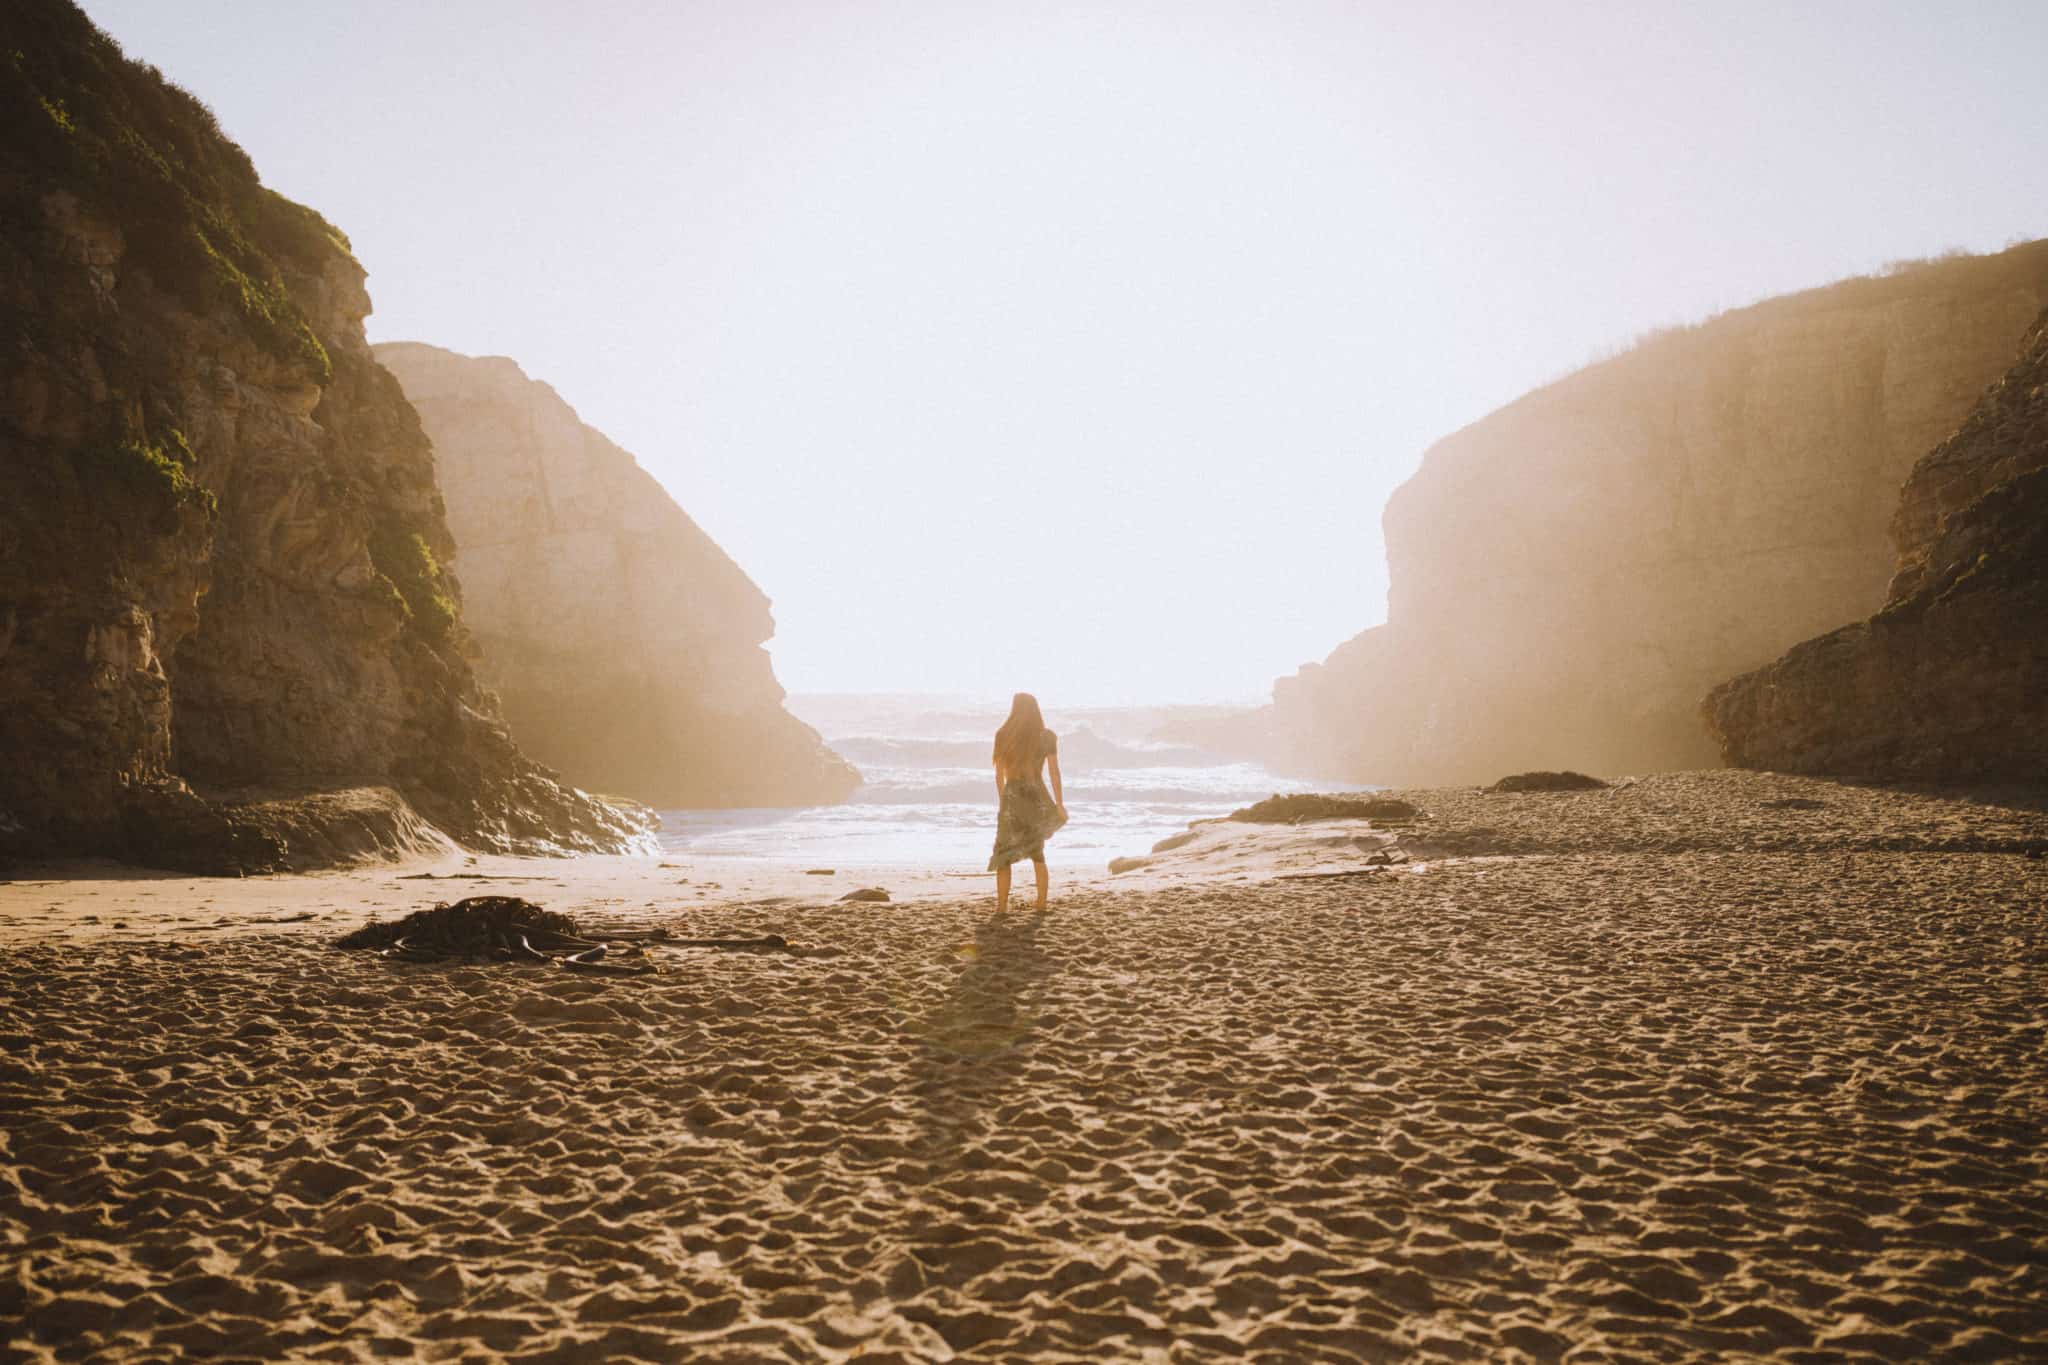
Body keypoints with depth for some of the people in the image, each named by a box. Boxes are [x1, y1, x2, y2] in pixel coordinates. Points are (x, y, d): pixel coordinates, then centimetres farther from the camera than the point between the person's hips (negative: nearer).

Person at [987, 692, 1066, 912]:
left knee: (1003, 853, 7)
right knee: (1037, 852, 17)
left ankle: (1002, 904, 1)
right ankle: (1041, 902, 17)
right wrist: (1059, 804, 3)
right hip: (1037, 797, 1)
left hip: (1012, 796, -1)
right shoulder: (1047, 737, -2)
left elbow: (999, 774, 3)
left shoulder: (1003, 735, -1)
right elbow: (1054, 773, -3)